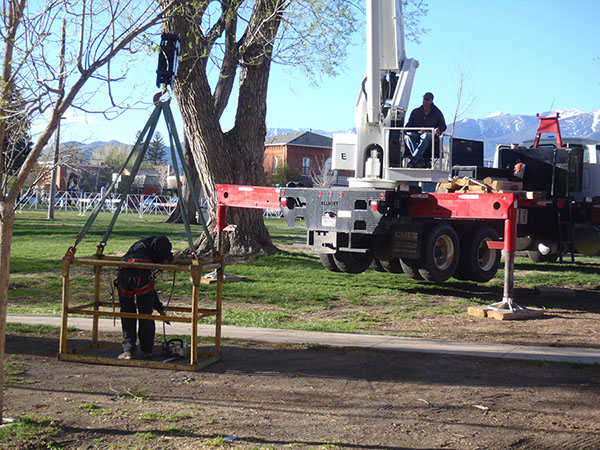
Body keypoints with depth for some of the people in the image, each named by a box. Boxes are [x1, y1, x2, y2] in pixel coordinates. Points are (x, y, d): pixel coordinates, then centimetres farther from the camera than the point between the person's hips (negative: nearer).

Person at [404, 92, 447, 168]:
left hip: (430, 135, -2)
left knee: (426, 136, -41)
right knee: (408, 135, -34)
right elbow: (409, 125, 20)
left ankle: (413, 161, -49)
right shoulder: (415, 112, 20)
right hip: (416, 134, 2)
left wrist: (439, 130, -10)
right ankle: (419, 161, -48)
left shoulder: (437, 113, 15)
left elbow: (443, 126, 15)